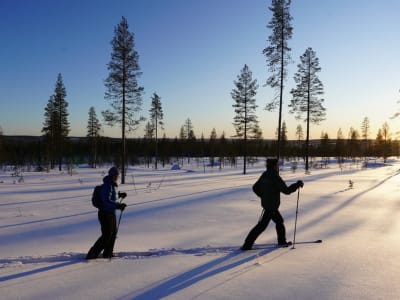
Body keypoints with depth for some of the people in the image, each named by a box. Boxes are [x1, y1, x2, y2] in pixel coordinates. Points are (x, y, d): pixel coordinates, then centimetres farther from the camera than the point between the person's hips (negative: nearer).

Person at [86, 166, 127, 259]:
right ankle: (92, 254, 2)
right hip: (105, 214, -10)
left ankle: (108, 254, 33)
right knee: (107, 235, -7)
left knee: (113, 233, 19)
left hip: (111, 213, 10)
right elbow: (107, 201, -30)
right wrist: (118, 205, -36)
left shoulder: (113, 185, 9)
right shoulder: (107, 186, -21)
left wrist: (120, 194, 16)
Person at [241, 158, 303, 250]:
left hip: (267, 203, 9)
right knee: (262, 225, -5)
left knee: (279, 221, 22)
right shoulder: (275, 177, -19)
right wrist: (297, 185, -8)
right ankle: (247, 244, -3)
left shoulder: (265, 175, 6)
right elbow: (286, 190, -19)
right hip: (271, 205, -9)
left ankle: (282, 241, 35)